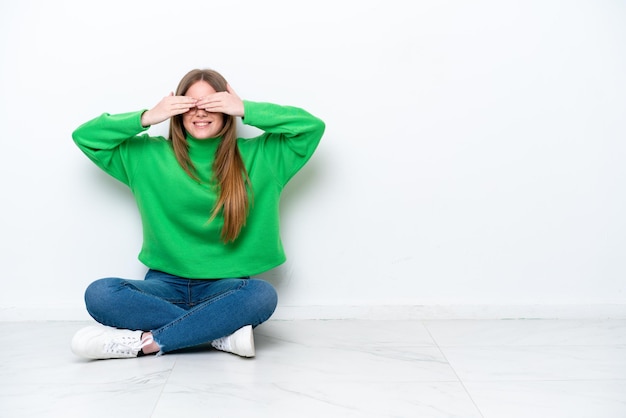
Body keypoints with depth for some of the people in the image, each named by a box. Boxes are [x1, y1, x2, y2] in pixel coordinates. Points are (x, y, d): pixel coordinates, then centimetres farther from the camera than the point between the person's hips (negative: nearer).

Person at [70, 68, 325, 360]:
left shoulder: (259, 155, 3)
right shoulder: (148, 156, 6)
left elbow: (312, 126, -4)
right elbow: (85, 136, 5)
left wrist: (247, 111, -11)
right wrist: (147, 118, -8)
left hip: (226, 286, -1)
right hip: (165, 284, 2)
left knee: (262, 294, -35)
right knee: (99, 294, -28)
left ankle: (145, 342, -26)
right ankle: (222, 334, -26)